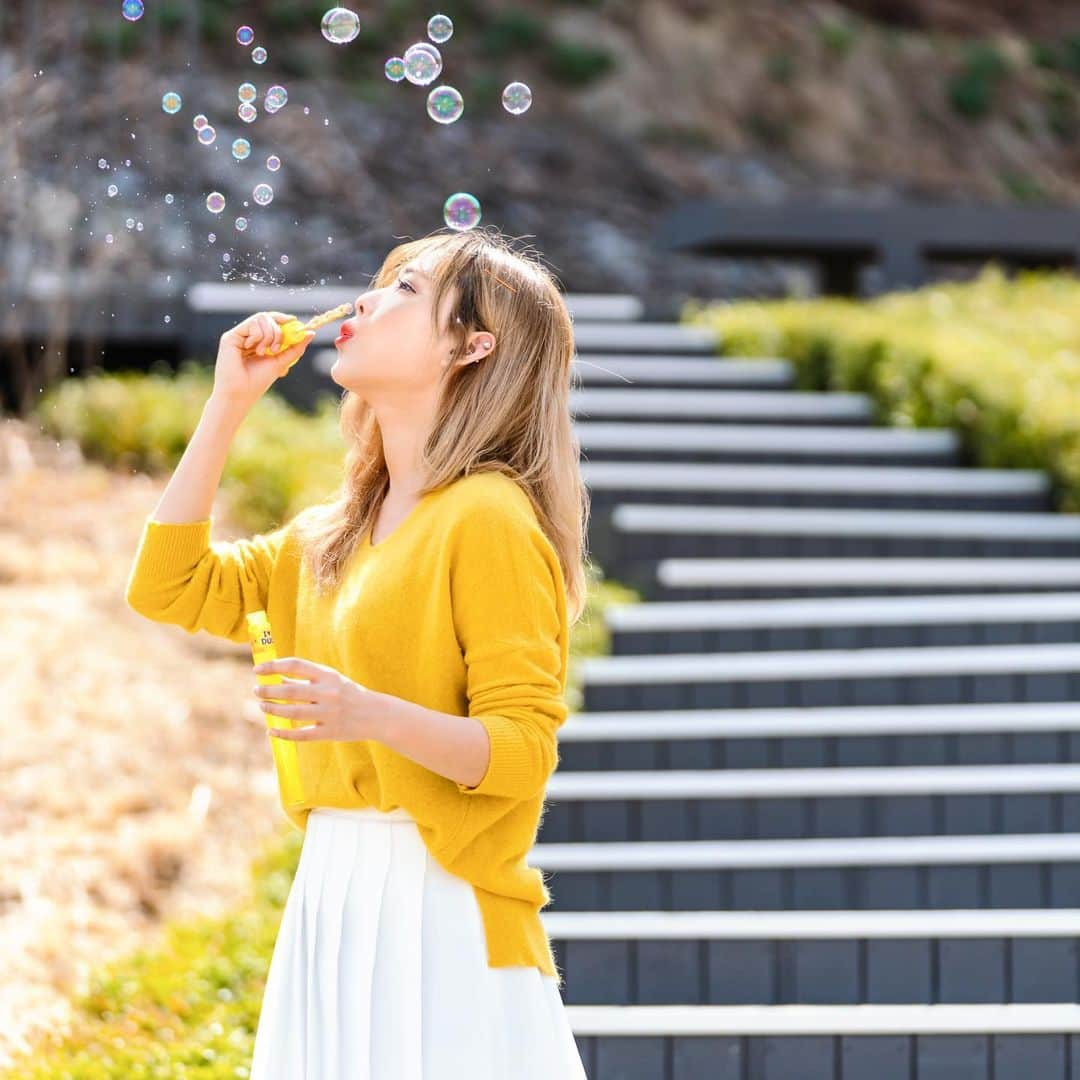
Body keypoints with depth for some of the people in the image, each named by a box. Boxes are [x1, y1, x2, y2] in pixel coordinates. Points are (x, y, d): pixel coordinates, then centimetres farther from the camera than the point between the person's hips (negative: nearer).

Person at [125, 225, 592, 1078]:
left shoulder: (489, 519, -9)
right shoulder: (335, 534, 16)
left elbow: (523, 750, -14)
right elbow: (170, 586, 17)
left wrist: (376, 716, -30)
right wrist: (228, 404, 14)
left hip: (441, 909, -7)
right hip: (330, 900, 7)